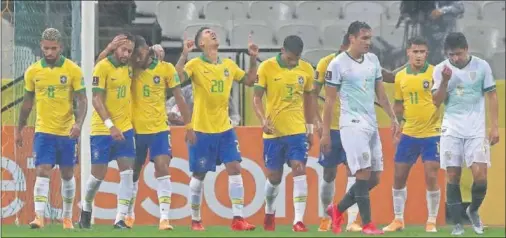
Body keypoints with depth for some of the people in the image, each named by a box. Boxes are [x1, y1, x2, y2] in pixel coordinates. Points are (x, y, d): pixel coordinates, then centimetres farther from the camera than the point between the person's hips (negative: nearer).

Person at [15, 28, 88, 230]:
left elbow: (82, 100, -7)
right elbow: (27, 102, 12)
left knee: (67, 174, 11)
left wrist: (79, 123, -23)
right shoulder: (32, 71, 1)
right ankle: (39, 216, -20)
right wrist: (19, 129, 15)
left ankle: (67, 217, 25)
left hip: (67, 131, 0)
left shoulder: (73, 70, -6)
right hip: (43, 130, 0)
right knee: (42, 171, -13)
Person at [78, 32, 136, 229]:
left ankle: (121, 219, -6)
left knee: (127, 172, -6)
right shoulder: (102, 68, -12)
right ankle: (86, 208, 29)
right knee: (98, 174, 3)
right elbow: (96, 100, -17)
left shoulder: (129, 67, 7)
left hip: (125, 128, 5)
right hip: (102, 129, -5)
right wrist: (110, 126, -25)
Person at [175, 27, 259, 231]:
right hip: (201, 129, -4)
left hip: (224, 128, 4)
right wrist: (184, 54, -33)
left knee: (234, 169, -6)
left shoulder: (229, 65, 8)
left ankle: (237, 218, -5)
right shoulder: (195, 65, -8)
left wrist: (253, 59, 8)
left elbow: (249, 80, 20)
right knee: (199, 174, 3)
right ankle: (195, 220, 17)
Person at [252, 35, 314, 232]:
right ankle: (269, 212, 36)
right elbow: (256, 98, -6)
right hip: (273, 131, -1)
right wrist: (263, 120, -23)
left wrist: (310, 128, 14)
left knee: (299, 170, -14)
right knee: (274, 177, 9)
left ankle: (299, 220, -17)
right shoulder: (267, 67, -8)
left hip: (297, 131, 1)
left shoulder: (306, 69, 1)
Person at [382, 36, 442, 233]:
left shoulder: (434, 73, -7)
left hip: (432, 133, -4)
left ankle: (431, 221, 6)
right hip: (408, 134, 4)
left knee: (431, 178, -6)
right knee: (398, 177, 6)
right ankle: (398, 220, 19)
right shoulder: (400, 76, 6)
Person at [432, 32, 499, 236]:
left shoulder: (482, 66, -2)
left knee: (480, 176, -10)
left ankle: (473, 211, 17)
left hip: (476, 130, -1)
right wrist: (445, 81, -18)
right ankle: (457, 223, 7)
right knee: (453, 177, -1)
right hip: (452, 130, 1)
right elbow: (437, 101, -1)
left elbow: (491, 96, 3)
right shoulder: (441, 69, 0)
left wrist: (495, 126, -1)